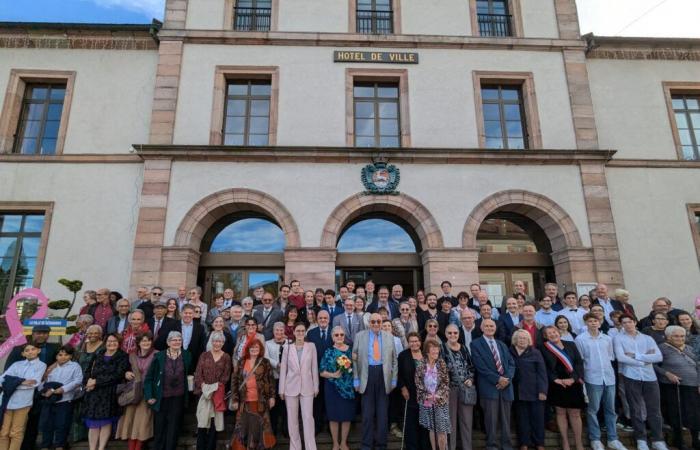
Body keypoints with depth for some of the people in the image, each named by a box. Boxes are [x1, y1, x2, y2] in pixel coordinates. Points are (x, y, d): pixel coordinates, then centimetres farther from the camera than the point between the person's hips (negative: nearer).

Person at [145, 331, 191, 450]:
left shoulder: (186, 356, -1)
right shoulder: (159, 356, -5)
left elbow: (189, 374, 6)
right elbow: (149, 377, -2)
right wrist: (149, 396, -7)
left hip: (178, 397, 0)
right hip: (161, 398, 0)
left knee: (173, 427, 6)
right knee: (159, 427, 10)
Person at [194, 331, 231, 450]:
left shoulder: (226, 357, 3)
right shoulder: (204, 355, 5)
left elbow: (226, 376, 1)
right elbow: (198, 372, -1)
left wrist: (215, 387, -11)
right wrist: (203, 385, -14)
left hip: (218, 393, 0)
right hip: (204, 391, 0)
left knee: (214, 421, 5)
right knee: (202, 420, -1)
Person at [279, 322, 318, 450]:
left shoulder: (311, 346, -1)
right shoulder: (287, 347, 0)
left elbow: (314, 367, 3)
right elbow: (283, 369, 2)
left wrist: (316, 386, 3)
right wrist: (281, 389, 1)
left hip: (307, 387, -1)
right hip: (291, 387, 1)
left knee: (308, 418, -3)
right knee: (292, 419, 9)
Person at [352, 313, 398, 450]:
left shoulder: (389, 337, 7)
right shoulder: (360, 336, 2)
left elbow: (393, 359, 8)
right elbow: (355, 358, 1)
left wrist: (393, 379, 4)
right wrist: (356, 379, -4)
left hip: (383, 375, 1)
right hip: (367, 375, -1)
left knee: (383, 412, 9)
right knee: (367, 412, 6)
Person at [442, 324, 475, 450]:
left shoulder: (464, 347, 7)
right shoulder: (441, 349, -6)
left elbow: (471, 366, 13)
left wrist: (471, 379, -1)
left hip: (466, 389, 4)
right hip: (449, 389, -3)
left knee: (467, 420, 11)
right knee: (450, 420, 7)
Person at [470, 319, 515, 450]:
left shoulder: (502, 345, 19)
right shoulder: (476, 344, 0)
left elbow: (511, 363, 10)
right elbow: (480, 366, -9)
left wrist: (507, 378, -8)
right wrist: (497, 379, -14)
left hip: (506, 385, 5)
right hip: (489, 386, -5)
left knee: (506, 419, 9)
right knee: (491, 419, -2)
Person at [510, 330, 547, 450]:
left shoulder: (535, 353, -1)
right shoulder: (510, 353, 0)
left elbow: (542, 372, -4)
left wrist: (542, 390, -11)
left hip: (534, 391, -1)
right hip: (518, 391, 1)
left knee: (537, 418, 7)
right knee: (522, 418, 9)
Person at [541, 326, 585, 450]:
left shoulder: (571, 345, 5)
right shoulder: (544, 349, 0)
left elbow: (579, 362, -1)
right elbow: (544, 367, -3)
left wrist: (572, 378, -12)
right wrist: (556, 379, -15)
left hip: (573, 384, 1)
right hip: (556, 385, -1)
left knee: (575, 414, 3)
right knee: (561, 413, 7)